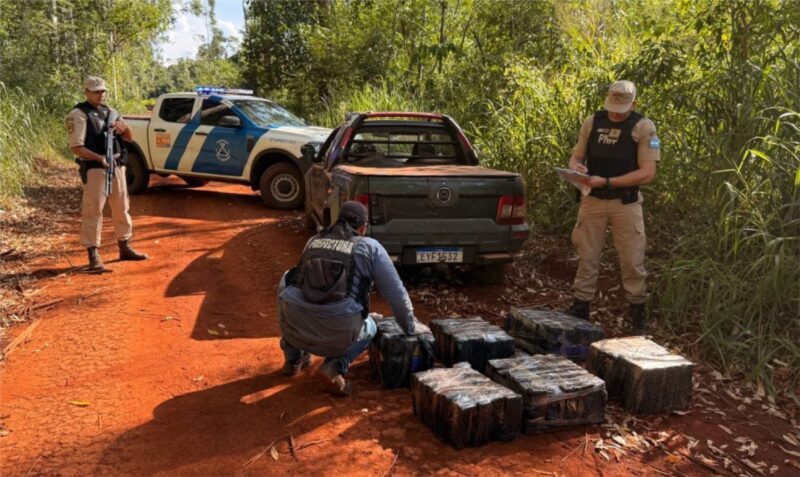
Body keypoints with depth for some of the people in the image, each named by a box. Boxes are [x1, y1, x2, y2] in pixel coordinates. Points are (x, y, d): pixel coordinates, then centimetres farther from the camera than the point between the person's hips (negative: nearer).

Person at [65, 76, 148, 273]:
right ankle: (94, 257, -6)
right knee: (92, 211, -8)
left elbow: (130, 138, 15)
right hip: (95, 168, -7)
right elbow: (75, 147, -14)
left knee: (121, 209, 15)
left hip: (117, 166, 7)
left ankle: (125, 248, 29)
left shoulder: (111, 112, 15)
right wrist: (98, 158, -27)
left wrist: (124, 126, -7)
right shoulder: (79, 114, -6)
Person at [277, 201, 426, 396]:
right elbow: (396, 293, 11)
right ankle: (334, 366, 4)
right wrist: (410, 327, 28)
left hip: (296, 327, 3)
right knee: (369, 327, 33)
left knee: (287, 282, 34)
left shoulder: (313, 241, 23)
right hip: (338, 333, -3)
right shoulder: (370, 247, 11)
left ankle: (293, 357, 34)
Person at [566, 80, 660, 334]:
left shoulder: (643, 127, -6)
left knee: (632, 260, 5)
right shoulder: (592, 122, 4)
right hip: (592, 199, 3)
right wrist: (576, 167, -14)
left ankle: (637, 309, 22)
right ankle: (580, 306, 21)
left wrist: (606, 181, -20)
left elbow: (647, 173, -13)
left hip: (626, 202, -2)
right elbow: (576, 156, 12)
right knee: (586, 255, 8)